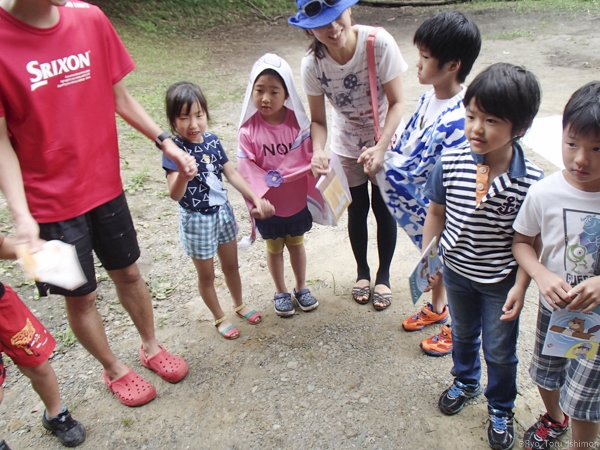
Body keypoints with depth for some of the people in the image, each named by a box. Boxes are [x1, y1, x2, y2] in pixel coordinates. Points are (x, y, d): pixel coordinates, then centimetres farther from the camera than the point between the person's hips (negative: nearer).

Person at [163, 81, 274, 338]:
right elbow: (175, 195, -31)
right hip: (196, 219, -5)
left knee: (231, 265, 22)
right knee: (206, 275, 14)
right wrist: (183, 175, -52)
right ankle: (219, 318, 36)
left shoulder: (212, 140, -5)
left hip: (223, 211, 5)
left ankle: (239, 305, 46)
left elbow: (232, 173, 4)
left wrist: (255, 199, -1)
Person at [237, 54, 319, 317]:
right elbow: (246, 169, -18)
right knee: (274, 248, 18)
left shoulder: (298, 122, -13)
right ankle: (281, 292, 38)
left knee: (296, 244, 21)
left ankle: (301, 288, 41)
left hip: (297, 201, 2)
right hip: (268, 205, -1)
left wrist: (314, 192, -15)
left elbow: (309, 158, -11)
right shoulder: (248, 129, -17)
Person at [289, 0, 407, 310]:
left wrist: (381, 148, -33)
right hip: (346, 146, 1)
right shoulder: (312, 64, -22)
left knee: (383, 210, 8)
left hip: (385, 141, -1)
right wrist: (318, 151, -34)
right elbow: (318, 120, -14)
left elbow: (397, 102, -22)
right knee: (357, 211, 14)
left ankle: (383, 276, 31)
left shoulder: (379, 43, -29)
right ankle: (362, 271, 38)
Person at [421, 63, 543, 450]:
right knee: (463, 334, 28)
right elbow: (436, 212, -4)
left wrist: (520, 286, -14)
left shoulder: (531, 181, -24)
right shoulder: (450, 162, -18)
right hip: (456, 272, 3)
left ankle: (501, 410, 46)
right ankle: (465, 381, 58)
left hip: (501, 281, -2)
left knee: (500, 351, 17)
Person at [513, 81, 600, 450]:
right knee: (546, 376, 25)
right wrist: (543, 275, -21)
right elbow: (522, 241, -4)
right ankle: (554, 418, 57)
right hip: (554, 309, 3)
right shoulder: (544, 193, -17)